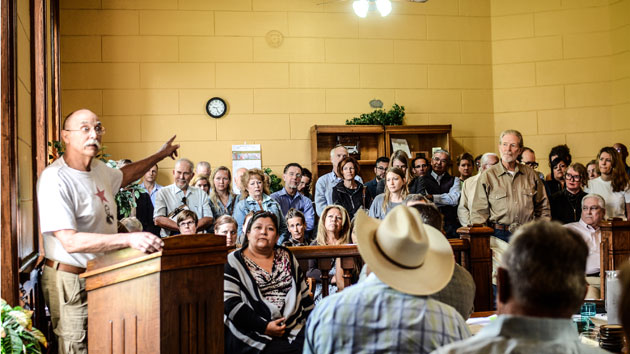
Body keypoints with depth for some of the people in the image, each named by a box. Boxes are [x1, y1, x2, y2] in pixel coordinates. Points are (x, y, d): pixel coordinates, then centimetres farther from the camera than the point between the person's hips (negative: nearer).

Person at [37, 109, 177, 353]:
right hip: (71, 280, -8)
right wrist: (129, 239, -33)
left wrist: (159, 156, 38)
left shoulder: (98, 168, 9)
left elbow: (121, 177, 36)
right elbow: (70, 241, -27)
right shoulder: (54, 179, -19)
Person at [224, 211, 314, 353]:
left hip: (295, 330, 5)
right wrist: (264, 327, -15)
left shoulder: (287, 258, 18)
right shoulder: (233, 262, 2)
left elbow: (303, 294, 21)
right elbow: (230, 303, -8)